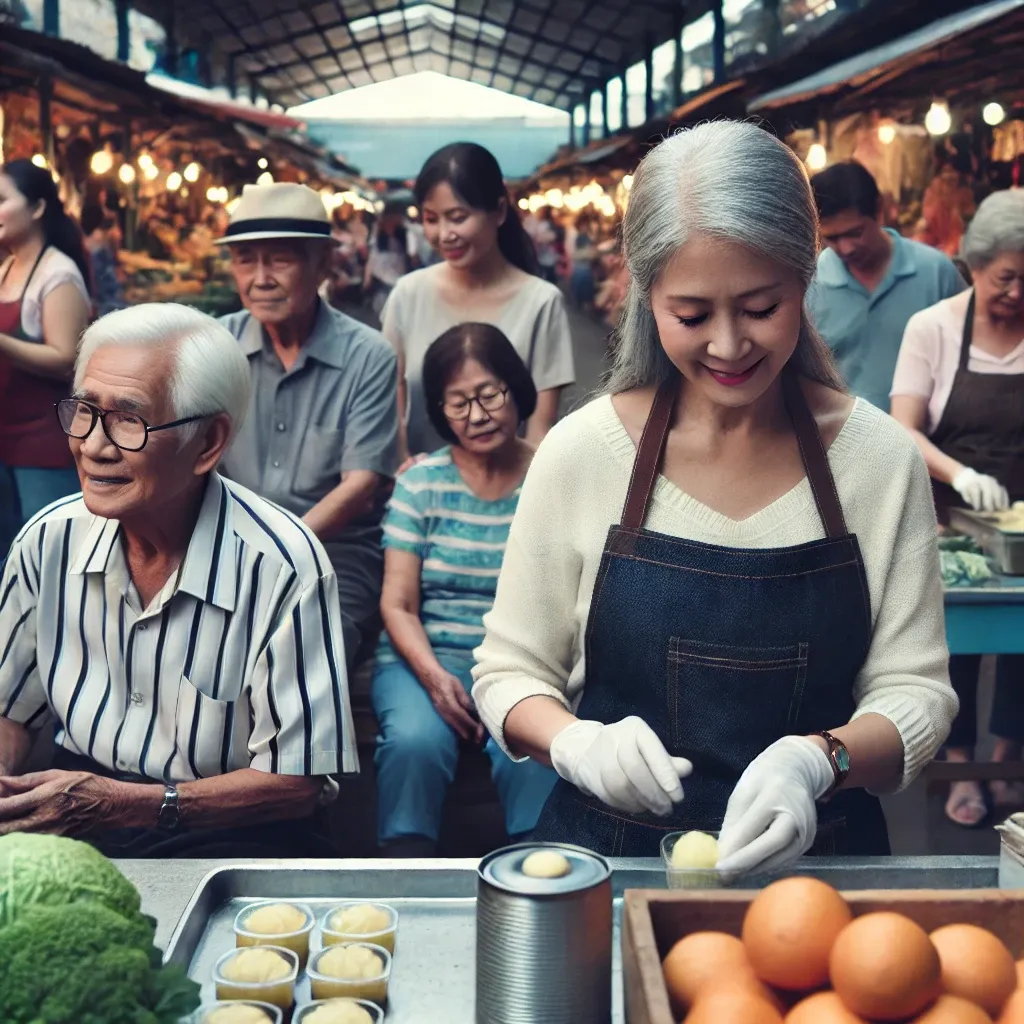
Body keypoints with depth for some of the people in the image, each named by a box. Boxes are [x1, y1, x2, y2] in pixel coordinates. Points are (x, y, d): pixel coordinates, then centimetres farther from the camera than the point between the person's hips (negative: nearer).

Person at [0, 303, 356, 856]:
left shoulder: (282, 565, -19)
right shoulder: (49, 540, -2)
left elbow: (297, 782, -13)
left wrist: (120, 805, -21)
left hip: (222, 830, -4)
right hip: (75, 799, 4)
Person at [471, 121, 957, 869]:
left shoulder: (881, 459, -3)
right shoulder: (580, 452, -5)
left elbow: (914, 689, -1)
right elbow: (509, 672, 2)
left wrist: (818, 760, -21)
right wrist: (577, 744, -18)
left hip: (815, 858, 1)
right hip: (610, 855, -1)